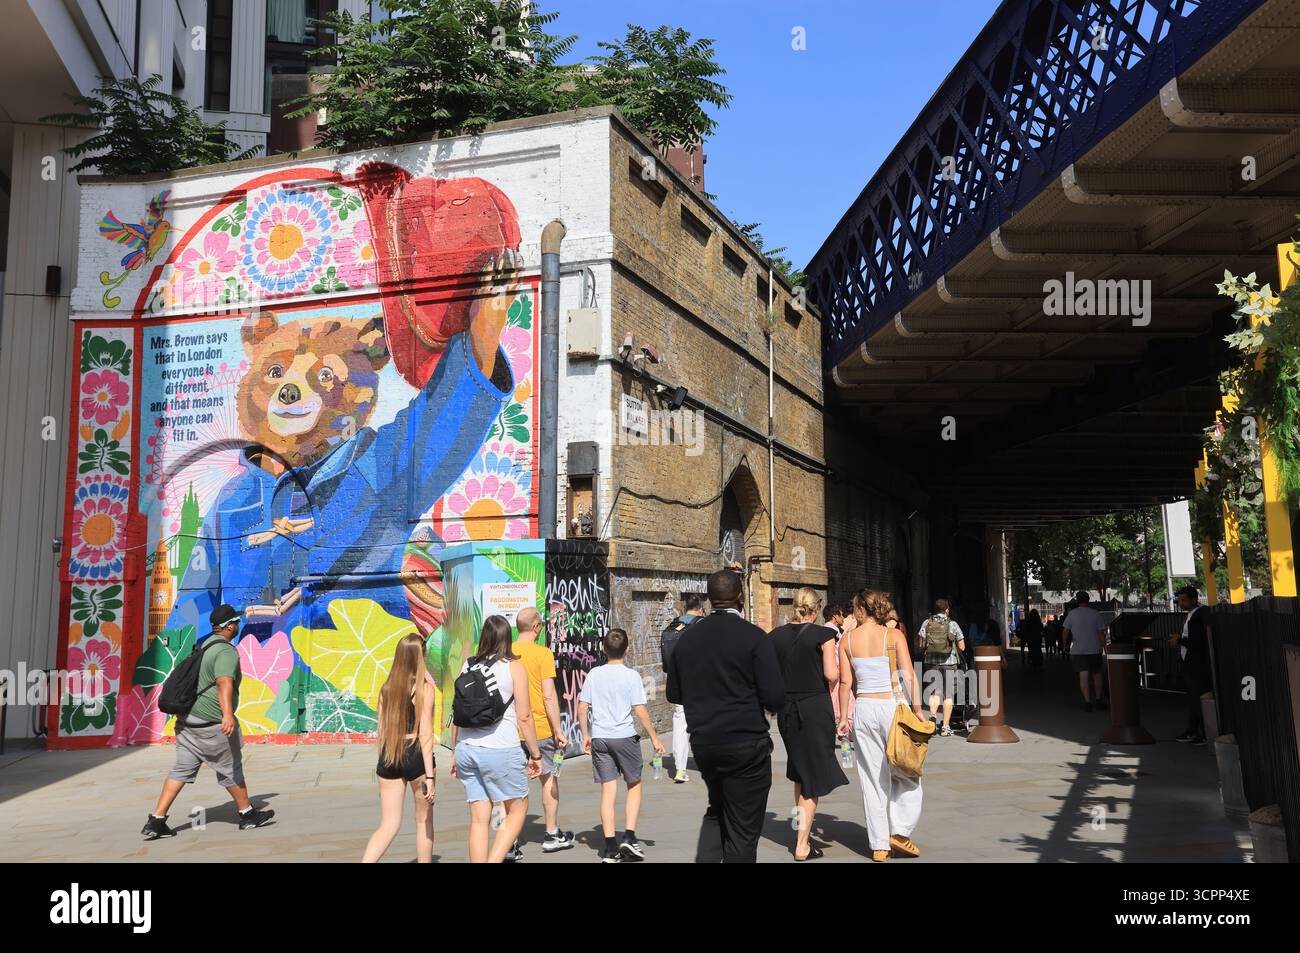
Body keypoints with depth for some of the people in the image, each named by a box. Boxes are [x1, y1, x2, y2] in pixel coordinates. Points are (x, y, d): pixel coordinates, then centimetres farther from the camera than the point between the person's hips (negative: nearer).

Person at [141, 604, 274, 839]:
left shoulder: (205, 645, 15)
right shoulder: (226, 651, -15)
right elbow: (224, 683, -32)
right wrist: (227, 714, -45)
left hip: (187, 719, 9)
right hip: (211, 723, -8)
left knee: (182, 770, 9)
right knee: (230, 770, 6)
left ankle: (156, 822, 5)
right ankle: (247, 814, 19)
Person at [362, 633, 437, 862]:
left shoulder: (387, 687, 5)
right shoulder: (424, 688, -9)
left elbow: (382, 731, 10)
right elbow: (425, 734, -13)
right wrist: (430, 776, -12)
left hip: (388, 757, 4)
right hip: (416, 756, -4)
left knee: (388, 825, 8)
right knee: (424, 820, 14)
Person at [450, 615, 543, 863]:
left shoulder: (468, 666, 7)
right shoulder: (514, 667, -4)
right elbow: (524, 717, -6)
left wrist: (455, 753, 20)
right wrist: (535, 754, 4)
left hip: (467, 749, 4)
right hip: (502, 750, -4)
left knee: (479, 819, 10)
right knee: (518, 809, 12)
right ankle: (494, 860, -2)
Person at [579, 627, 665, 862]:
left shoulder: (594, 674, 2)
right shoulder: (631, 676, -7)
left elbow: (582, 708, 3)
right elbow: (640, 711, -9)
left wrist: (586, 735, 13)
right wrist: (654, 738, 0)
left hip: (599, 737, 3)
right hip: (625, 737, -3)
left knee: (608, 790, 4)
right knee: (634, 785, 15)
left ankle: (610, 847, 3)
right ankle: (629, 837, 5)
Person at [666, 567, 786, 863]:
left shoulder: (687, 638, 2)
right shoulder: (754, 637, -14)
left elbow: (674, 694, 9)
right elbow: (775, 699, -17)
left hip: (702, 743, 5)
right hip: (746, 744, -5)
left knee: (717, 809, 26)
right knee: (742, 829, 6)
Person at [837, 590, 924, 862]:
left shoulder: (848, 640, 2)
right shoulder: (894, 635, -3)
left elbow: (846, 682, 2)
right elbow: (909, 676, -9)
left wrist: (843, 717, 8)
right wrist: (917, 710, -3)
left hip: (864, 708, 2)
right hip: (892, 705, -2)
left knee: (873, 777, 9)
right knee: (906, 773, 12)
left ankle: (879, 845, 12)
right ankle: (899, 832, 1)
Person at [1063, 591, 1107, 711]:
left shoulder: (1072, 614, -1)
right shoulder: (1096, 614, 0)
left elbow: (1066, 631, 3)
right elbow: (1100, 632, -2)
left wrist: (1066, 644, 18)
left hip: (1078, 650, -1)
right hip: (1094, 649, 1)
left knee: (1083, 675, -5)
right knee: (1096, 674, 16)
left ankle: (1087, 701, -14)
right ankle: (1098, 699, 22)